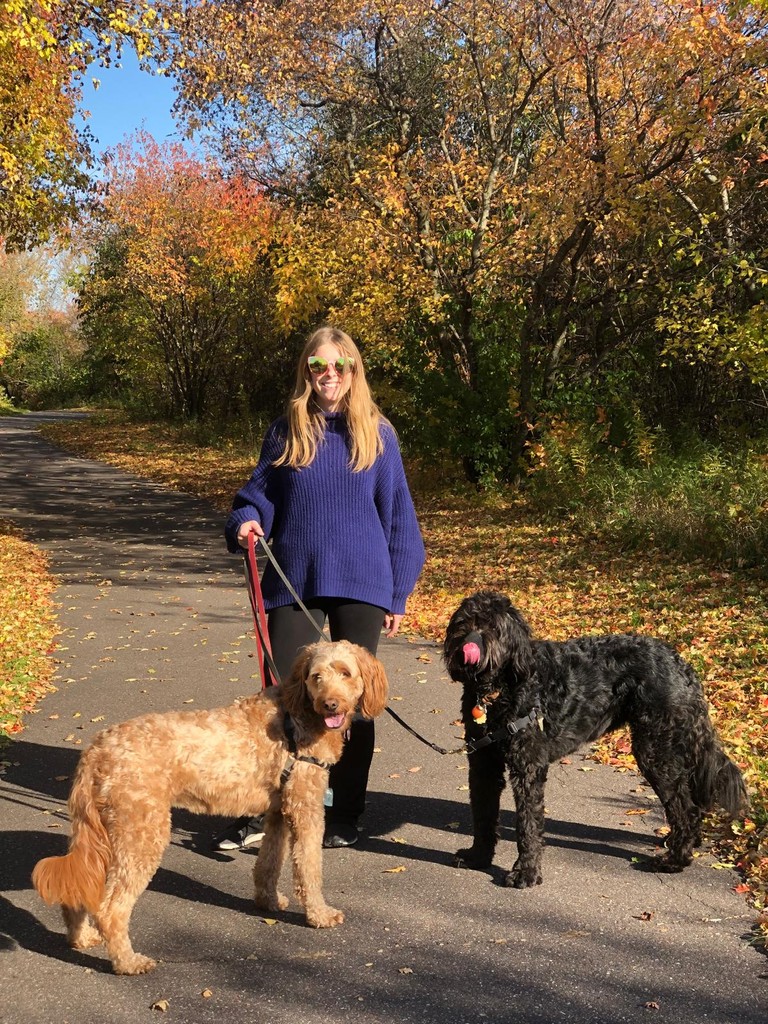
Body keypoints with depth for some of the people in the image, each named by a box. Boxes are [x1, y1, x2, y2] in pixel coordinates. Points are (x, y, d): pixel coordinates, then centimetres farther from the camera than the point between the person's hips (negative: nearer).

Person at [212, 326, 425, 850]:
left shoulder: (377, 434, 2)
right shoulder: (286, 431, 5)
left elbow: (398, 516, 4)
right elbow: (260, 493, 11)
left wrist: (398, 593, 3)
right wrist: (246, 522, -13)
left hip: (361, 585, 0)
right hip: (294, 581, 1)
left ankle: (345, 817, 20)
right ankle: (258, 813, 10)